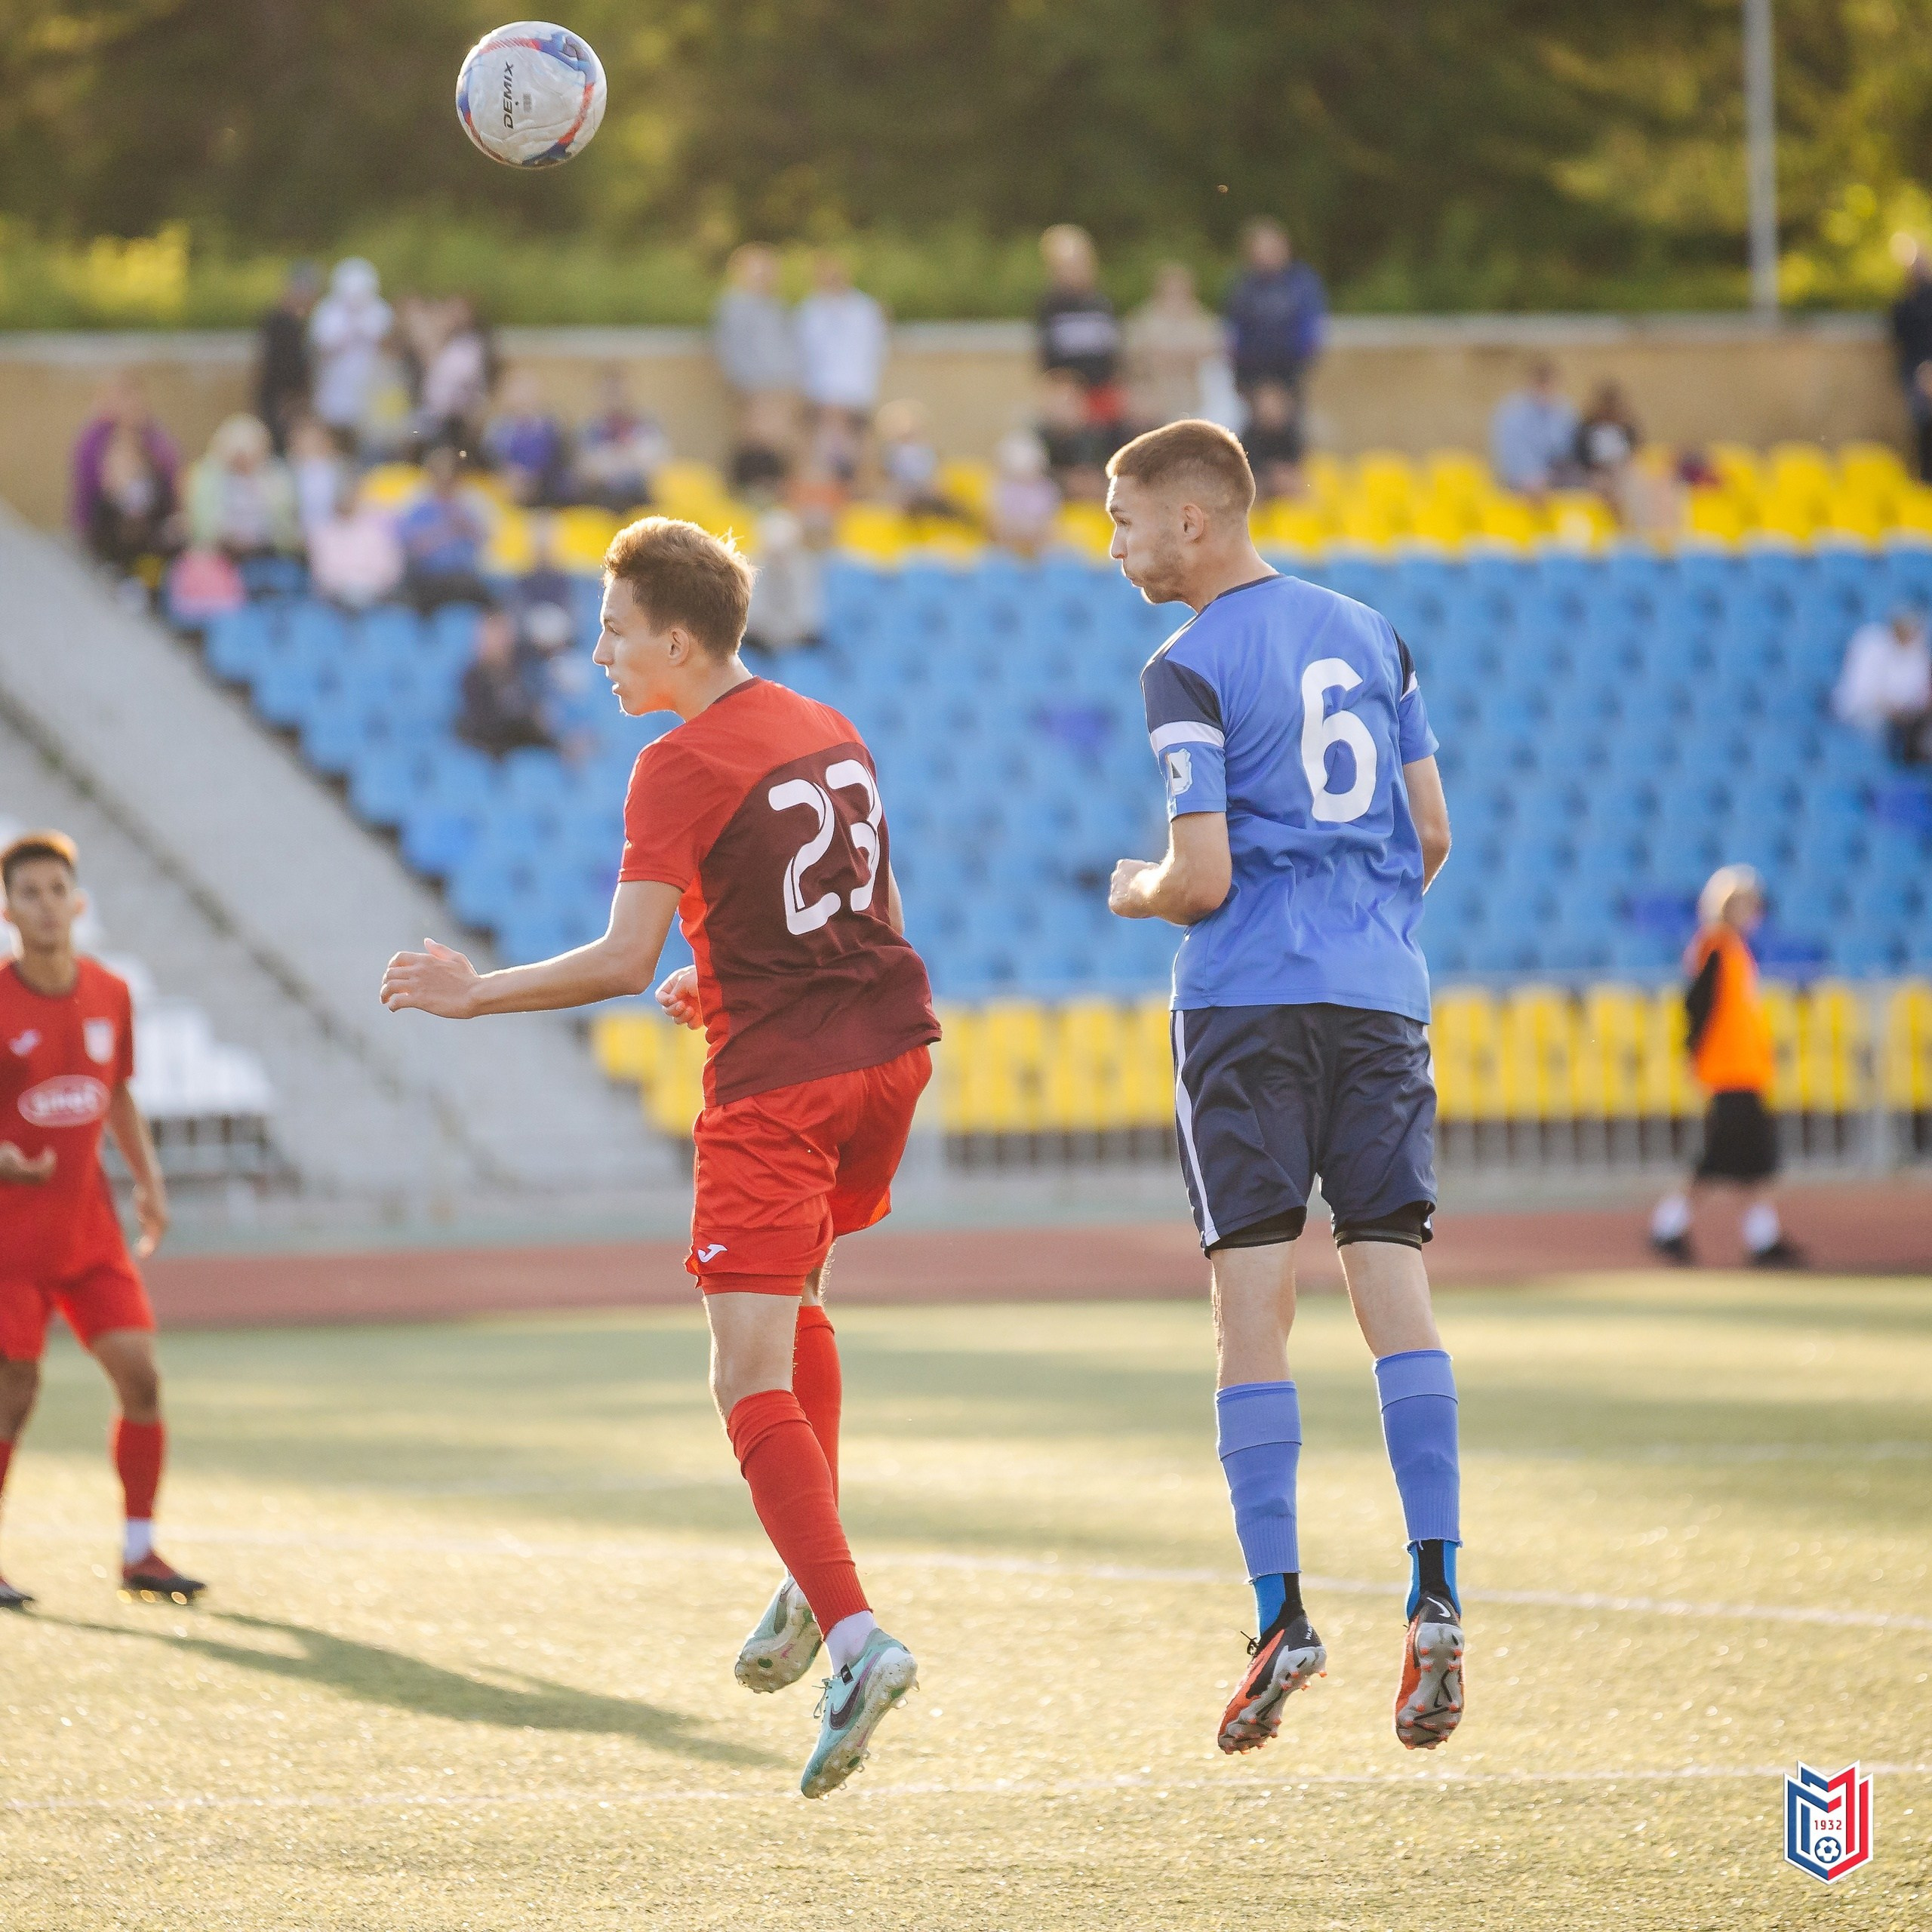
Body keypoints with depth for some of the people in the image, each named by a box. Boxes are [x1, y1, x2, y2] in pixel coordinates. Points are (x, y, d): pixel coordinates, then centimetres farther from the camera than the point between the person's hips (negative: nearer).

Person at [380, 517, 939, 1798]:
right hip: (890, 1042, 8)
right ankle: (815, 1584, 25)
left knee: (754, 1382, -8)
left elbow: (625, 961, -16)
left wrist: (477, 994, -7)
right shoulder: (831, 735, 14)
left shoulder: (681, 768, -11)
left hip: (776, 1079, -8)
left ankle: (855, 1635, -24)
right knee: (796, 1299, 29)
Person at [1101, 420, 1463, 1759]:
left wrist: (1134, 893, 9)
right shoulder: (1369, 635, 13)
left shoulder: (1190, 670, -6)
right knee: (1396, 1285, 1)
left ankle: (1284, 1617, -8)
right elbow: (1433, 836, 16)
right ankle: (1436, 1602, -10)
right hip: (1382, 997, 5)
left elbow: (1201, 880, -12)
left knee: (1254, 1310, -2)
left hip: (1249, 999, -5)